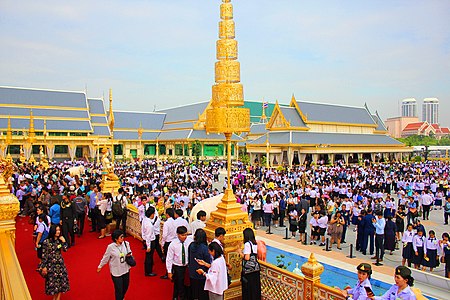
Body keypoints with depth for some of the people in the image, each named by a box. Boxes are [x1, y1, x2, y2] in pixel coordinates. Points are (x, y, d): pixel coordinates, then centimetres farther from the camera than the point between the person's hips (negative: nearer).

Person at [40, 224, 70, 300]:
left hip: (60, 263, 4)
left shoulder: (60, 240, -1)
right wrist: (44, 267, -10)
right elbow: (44, 255, -10)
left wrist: (63, 241, -15)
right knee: (53, 280, 5)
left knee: (61, 279, 6)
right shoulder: (46, 242, -13)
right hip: (51, 264, -3)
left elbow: (65, 249, -7)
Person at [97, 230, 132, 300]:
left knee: (126, 286, 20)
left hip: (126, 269, 4)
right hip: (116, 272, -4)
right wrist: (100, 267, 6)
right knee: (119, 288, 2)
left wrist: (129, 255, -13)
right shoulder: (111, 247, -19)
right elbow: (105, 258, -5)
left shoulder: (126, 243, -10)